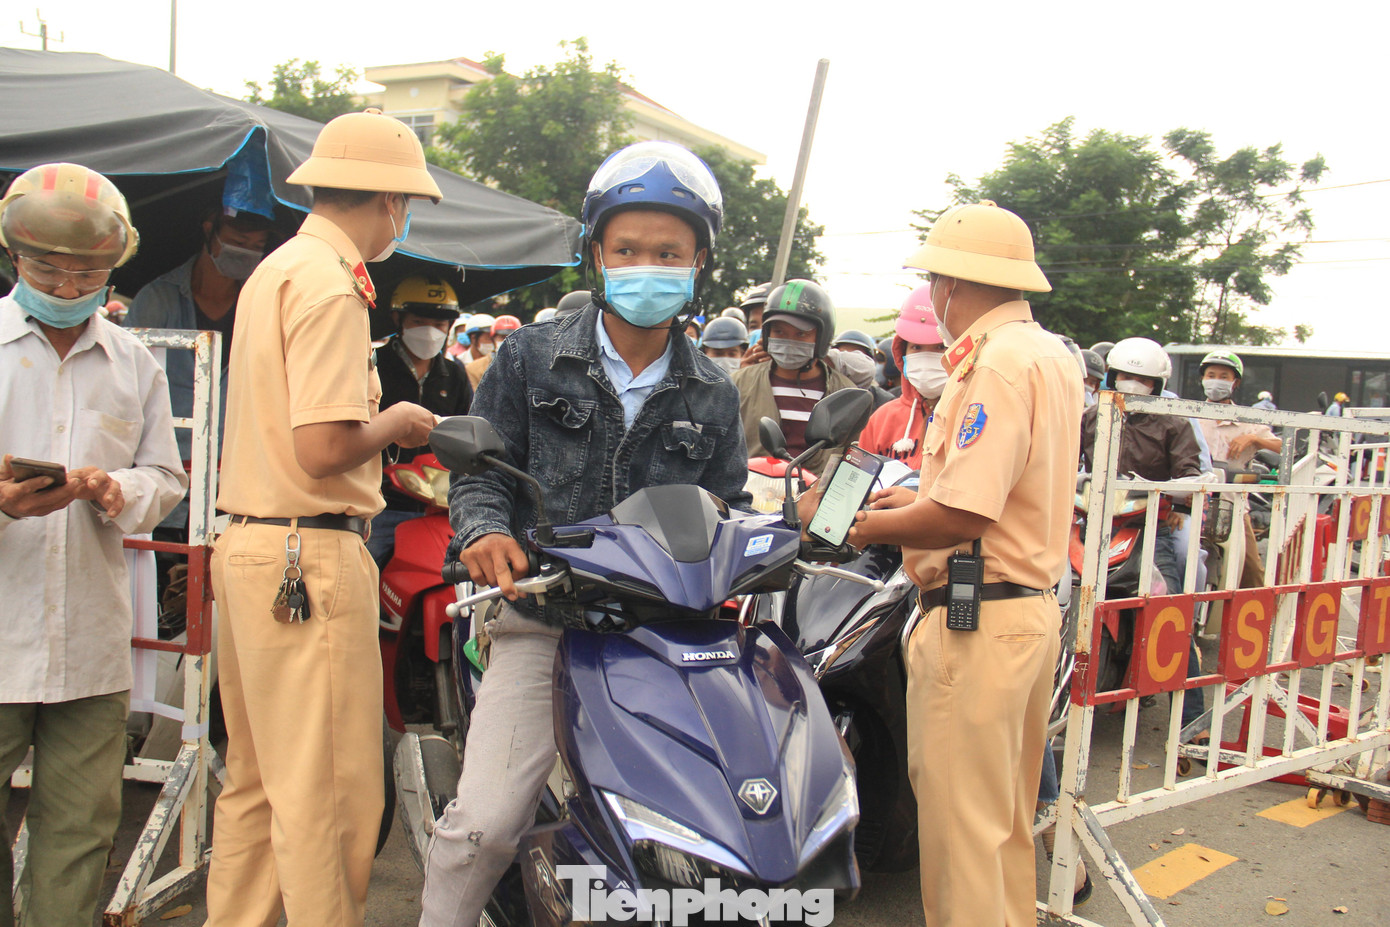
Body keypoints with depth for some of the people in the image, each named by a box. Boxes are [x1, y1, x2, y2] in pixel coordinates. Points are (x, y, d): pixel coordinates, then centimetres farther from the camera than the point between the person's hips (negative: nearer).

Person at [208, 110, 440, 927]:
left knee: (257, 781, 18)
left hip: (249, 545, 10)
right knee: (328, 792, -1)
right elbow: (323, 447, -21)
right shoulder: (332, 284, -13)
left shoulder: (276, 271, 18)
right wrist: (394, 423, -4)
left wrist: (379, 419, 15)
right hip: (310, 556, -10)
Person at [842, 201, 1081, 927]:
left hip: (976, 622, -10)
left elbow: (963, 516, -24)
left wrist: (876, 526, -8)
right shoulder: (1053, 355, 14)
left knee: (961, 823, 1)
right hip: (1035, 606, 11)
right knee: (1008, 818, 22)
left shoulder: (994, 362, -17)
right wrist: (920, 498, 20)